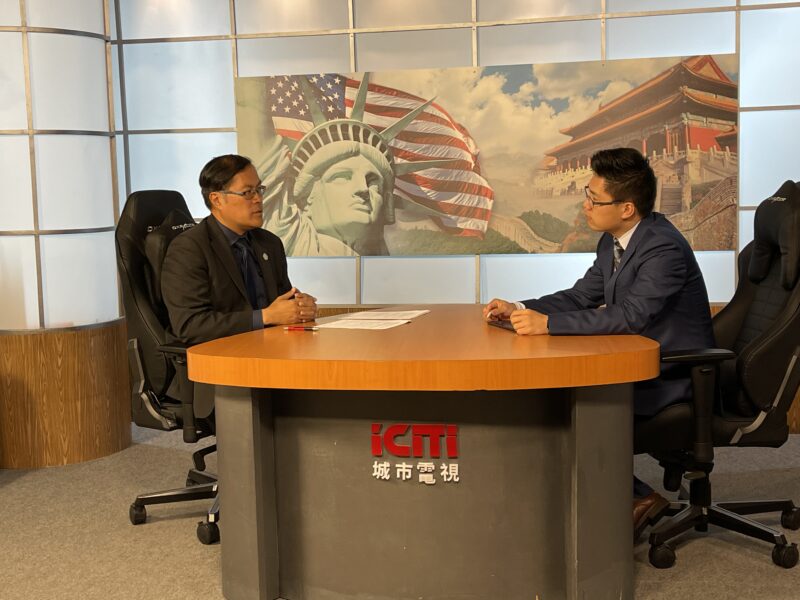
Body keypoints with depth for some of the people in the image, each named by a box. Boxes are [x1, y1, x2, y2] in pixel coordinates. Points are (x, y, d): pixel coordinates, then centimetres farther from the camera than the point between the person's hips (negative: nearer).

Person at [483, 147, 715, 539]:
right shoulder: (613, 242, 5)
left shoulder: (663, 247, -23)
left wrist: (549, 324, -34)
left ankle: (636, 499, 3)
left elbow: (631, 315, -33)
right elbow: (581, 296, 12)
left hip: (672, 377, -9)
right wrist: (518, 309, -1)